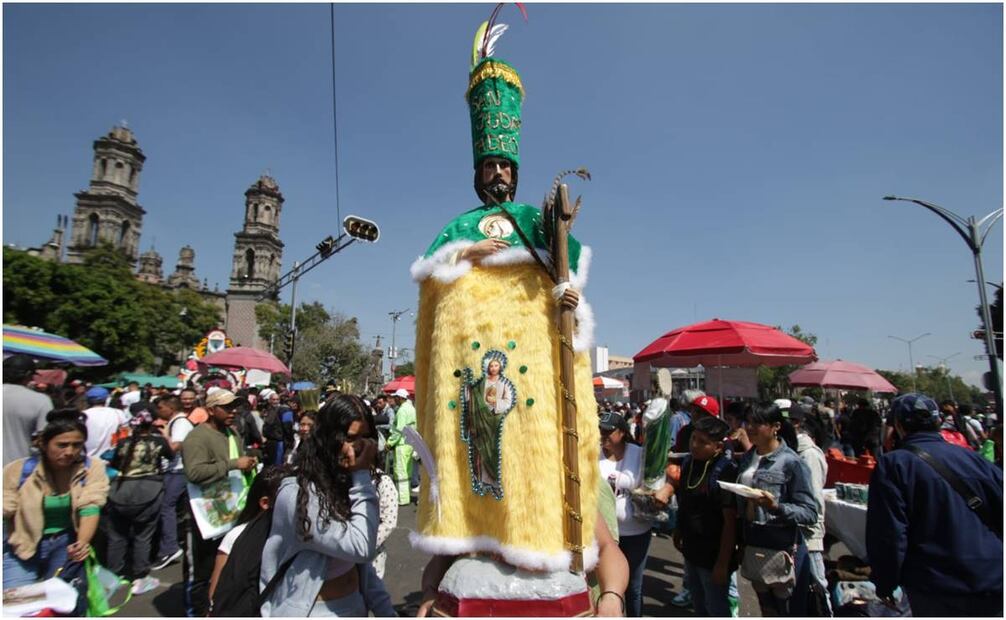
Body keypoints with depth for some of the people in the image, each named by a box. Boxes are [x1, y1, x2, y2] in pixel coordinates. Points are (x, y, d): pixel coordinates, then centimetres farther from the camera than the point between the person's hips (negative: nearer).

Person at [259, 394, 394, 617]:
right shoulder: (296, 495, -25)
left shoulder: (348, 485, -1)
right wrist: (362, 477, -26)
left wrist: (385, 610, -2)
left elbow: (360, 561, 4)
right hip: (312, 612, -6)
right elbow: (360, 548, -29)